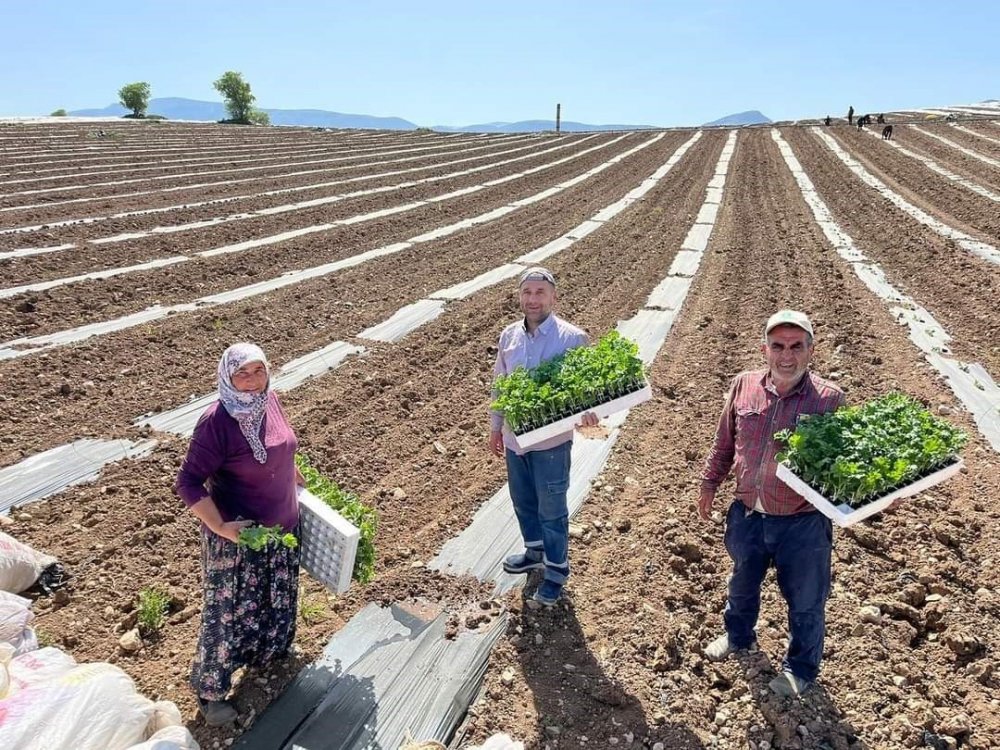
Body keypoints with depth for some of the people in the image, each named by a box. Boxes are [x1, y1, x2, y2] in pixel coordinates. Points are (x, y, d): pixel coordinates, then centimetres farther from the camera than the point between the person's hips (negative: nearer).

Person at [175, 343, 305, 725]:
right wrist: (221, 527, -28)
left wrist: (301, 484, 21)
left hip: (283, 527, 7)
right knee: (230, 612, 11)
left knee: (277, 601, 26)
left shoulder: (270, 400, -5)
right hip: (238, 537, -7)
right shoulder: (217, 422, -26)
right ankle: (210, 690, 34)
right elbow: (188, 483, -23)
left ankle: (270, 655, 54)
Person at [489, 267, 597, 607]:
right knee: (523, 502, 22)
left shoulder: (572, 338, -16)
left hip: (551, 441, -5)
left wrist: (588, 411, -35)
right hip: (515, 438, 6)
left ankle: (556, 571, 27)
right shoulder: (509, 336, 1)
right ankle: (536, 551, 46)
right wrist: (495, 426, 15)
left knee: (551, 509, 7)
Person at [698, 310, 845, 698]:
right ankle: (738, 636, 57)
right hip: (747, 516, 3)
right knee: (742, 585, 28)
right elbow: (724, 442, 6)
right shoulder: (743, 386, -7)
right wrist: (710, 483, 13)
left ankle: (801, 668, 44)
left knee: (805, 603, 18)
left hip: (803, 524, -3)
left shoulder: (829, 399, -16)